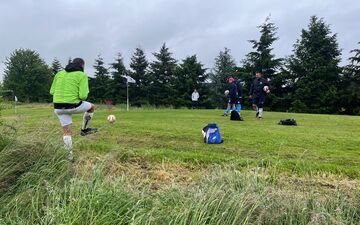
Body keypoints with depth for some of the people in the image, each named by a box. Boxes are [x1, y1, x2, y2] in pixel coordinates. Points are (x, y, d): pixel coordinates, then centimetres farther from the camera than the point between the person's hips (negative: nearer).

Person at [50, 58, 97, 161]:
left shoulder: (59, 73, 12)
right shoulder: (82, 75, -5)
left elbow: (52, 91, 11)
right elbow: (83, 95, -14)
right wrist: (83, 95, 9)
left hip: (58, 107, 5)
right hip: (73, 106, -5)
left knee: (67, 132, 14)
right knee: (91, 106, 24)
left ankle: (70, 155, 17)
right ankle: (84, 129, 28)